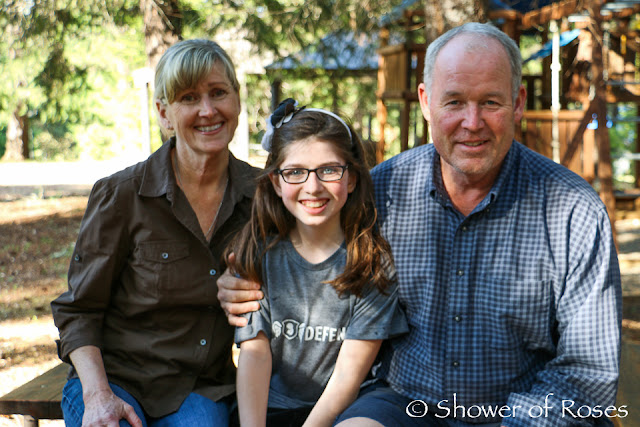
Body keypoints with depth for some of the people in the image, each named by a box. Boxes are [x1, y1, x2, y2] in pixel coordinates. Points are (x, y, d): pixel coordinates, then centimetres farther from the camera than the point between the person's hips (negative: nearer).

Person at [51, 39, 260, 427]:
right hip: (115, 376, -1)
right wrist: (97, 395, -16)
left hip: (201, 390, 1)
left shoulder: (260, 194, 1)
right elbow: (78, 310, -2)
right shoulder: (121, 195, -7)